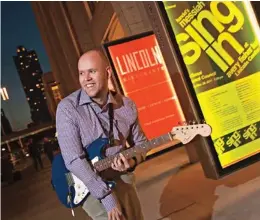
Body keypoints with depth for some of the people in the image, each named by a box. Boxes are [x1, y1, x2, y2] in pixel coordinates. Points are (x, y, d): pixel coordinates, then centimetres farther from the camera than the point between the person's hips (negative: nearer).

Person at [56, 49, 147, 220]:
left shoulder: (127, 105, -6)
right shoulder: (67, 108, -18)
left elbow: (140, 142, 7)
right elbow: (73, 160, -22)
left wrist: (132, 162, -16)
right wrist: (107, 198, -24)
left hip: (123, 181, 5)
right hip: (89, 187, -4)